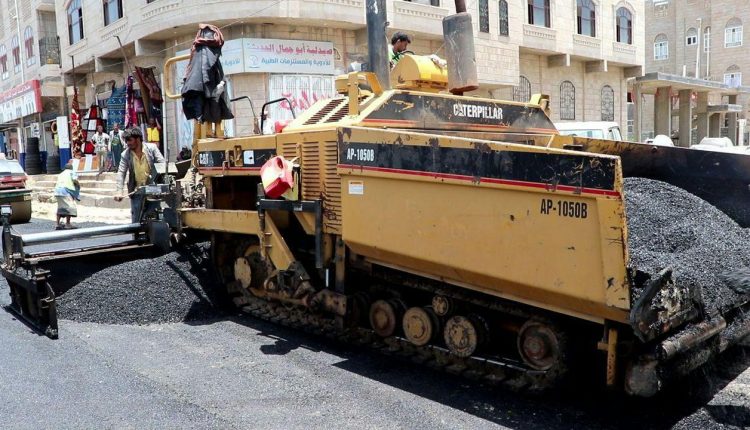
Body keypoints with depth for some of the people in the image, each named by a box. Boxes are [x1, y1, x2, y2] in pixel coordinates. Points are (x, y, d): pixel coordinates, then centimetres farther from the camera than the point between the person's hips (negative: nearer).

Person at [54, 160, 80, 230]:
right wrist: (78, 186, 6)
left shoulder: (61, 174, 28)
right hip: (66, 191, -8)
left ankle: (57, 224, 16)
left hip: (57, 190, 8)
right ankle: (67, 224, -12)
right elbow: (75, 180, -11)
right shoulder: (72, 172, 6)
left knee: (60, 207, 16)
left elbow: (58, 183, 22)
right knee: (70, 206, -7)